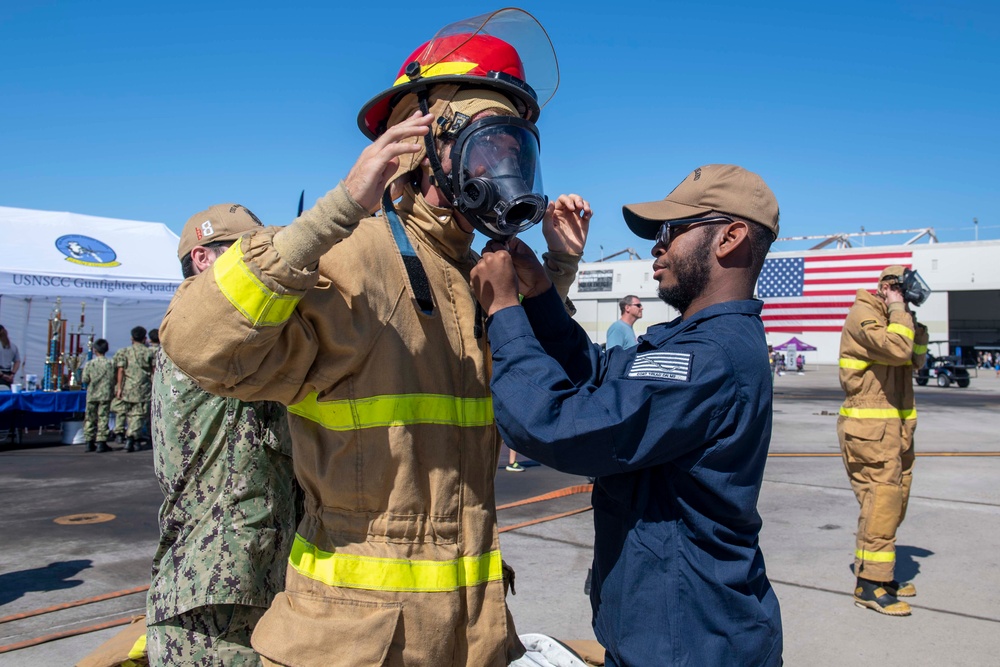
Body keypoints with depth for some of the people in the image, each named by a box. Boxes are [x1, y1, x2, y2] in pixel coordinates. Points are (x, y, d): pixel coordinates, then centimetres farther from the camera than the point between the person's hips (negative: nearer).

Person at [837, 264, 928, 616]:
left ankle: (880, 575, 23)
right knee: (881, 499, -11)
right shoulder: (863, 314, -10)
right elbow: (897, 349, -25)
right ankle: (869, 584, -5)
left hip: (896, 425, 10)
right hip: (870, 426, -10)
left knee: (894, 499, 12)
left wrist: (916, 321, 6)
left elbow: (916, 360, 16)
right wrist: (900, 311, -12)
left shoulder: (889, 316, 19)